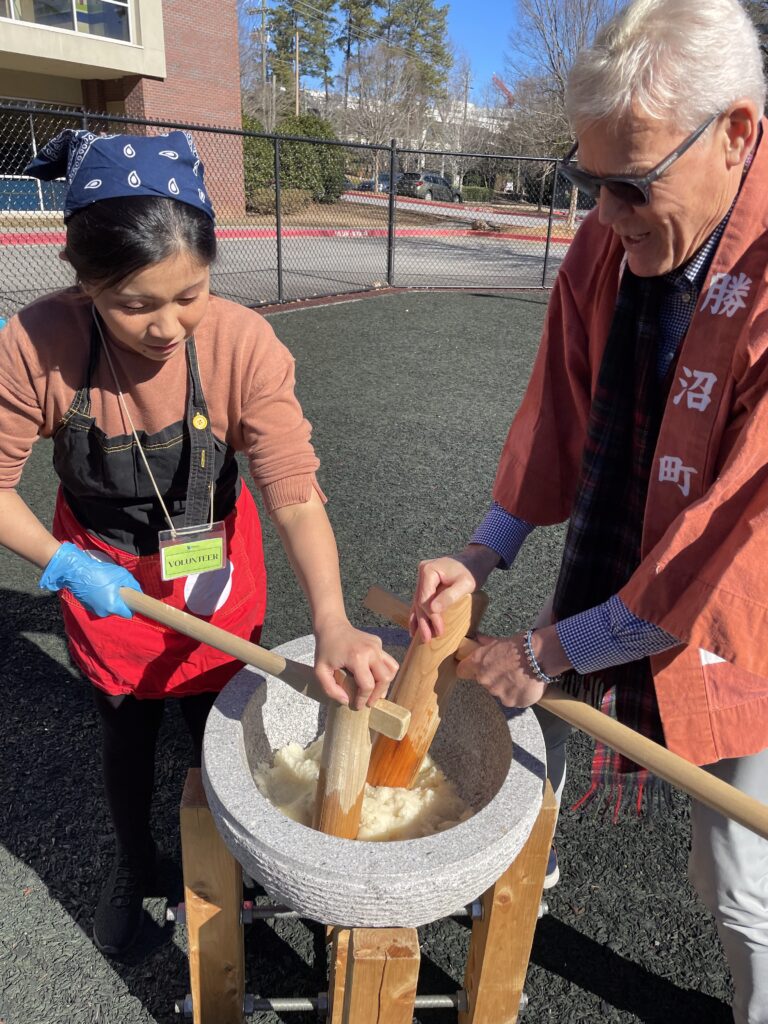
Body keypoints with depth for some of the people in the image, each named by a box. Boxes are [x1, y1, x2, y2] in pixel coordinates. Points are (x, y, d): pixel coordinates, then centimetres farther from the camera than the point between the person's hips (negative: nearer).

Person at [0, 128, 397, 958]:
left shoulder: (244, 344, -28)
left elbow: (296, 494, -31)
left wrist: (330, 622, -44)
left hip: (216, 582, 0)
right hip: (102, 583, 1)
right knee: (125, 737, 23)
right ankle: (132, 862, 56)